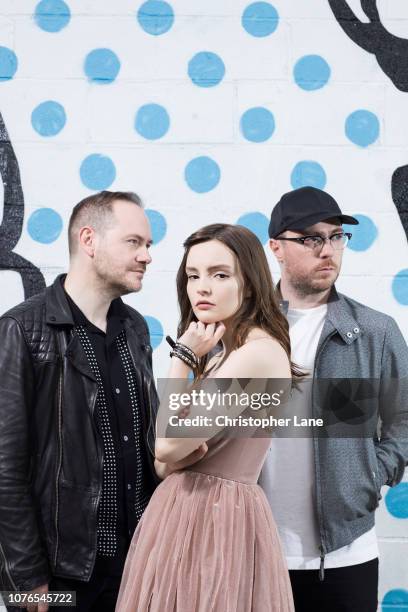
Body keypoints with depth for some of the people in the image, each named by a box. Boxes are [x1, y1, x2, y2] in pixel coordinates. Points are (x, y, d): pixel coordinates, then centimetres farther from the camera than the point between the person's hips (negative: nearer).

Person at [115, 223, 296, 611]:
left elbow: (168, 446, -20)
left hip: (219, 516, -9)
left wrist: (182, 358, -10)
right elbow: (168, 458, 4)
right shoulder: (223, 350, 13)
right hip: (184, 508, 9)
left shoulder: (259, 352, -18)